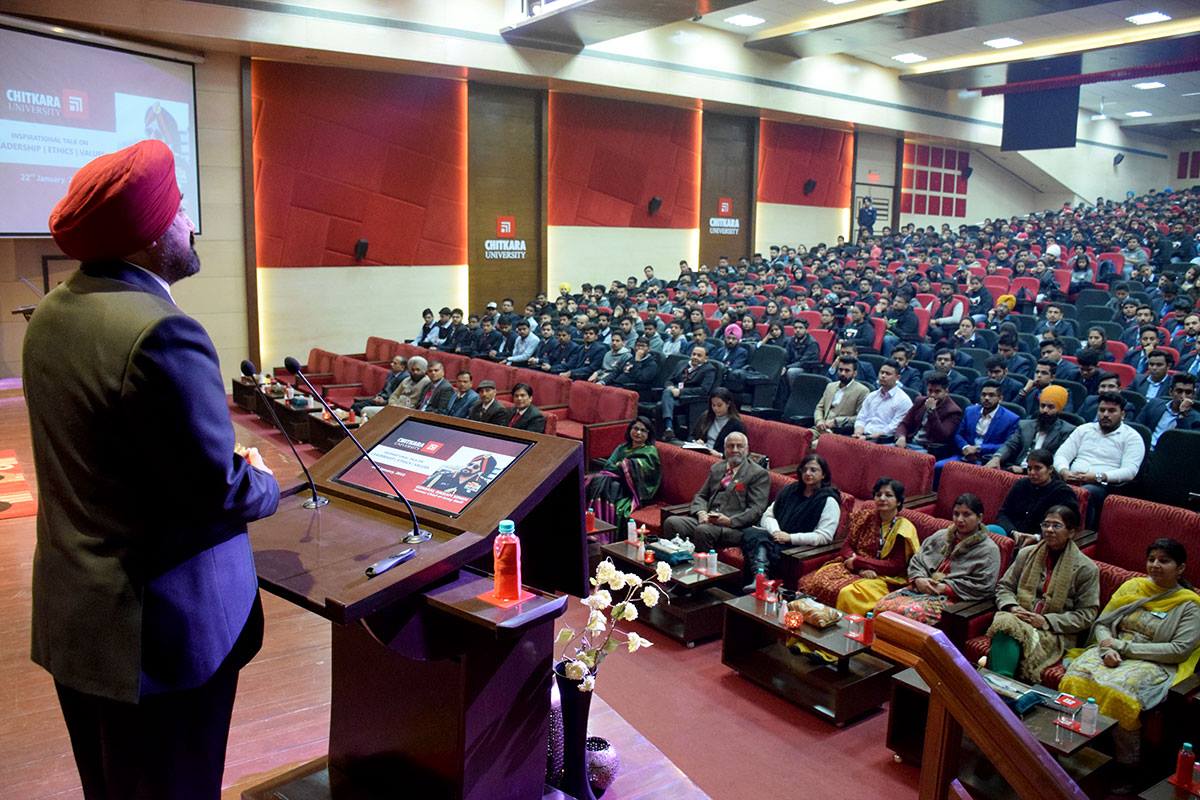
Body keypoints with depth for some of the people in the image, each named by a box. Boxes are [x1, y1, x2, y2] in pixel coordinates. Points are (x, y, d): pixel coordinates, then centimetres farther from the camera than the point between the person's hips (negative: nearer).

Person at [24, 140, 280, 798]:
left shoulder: (51, 313, 3)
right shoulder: (162, 333, -26)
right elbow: (222, 494, -24)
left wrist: (228, 465, 6)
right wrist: (263, 481, -2)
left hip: (72, 612, 9)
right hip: (159, 627, -9)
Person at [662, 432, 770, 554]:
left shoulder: (759, 474, 2)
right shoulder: (716, 468, 21)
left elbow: (756, 510, -6)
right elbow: (701, 496, 21)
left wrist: (730, 521, -18)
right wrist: (701, 512, -2)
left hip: (734, 527, -5)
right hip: (707, 520, 6)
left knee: (703, 530, -35)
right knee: (671, 522, -20)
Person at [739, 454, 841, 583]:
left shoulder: (828, 501, 2)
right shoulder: (790, 490, 21)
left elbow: (824, 537, -8)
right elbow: (768, 515, 17)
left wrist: (790, 537, -13)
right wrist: (776, 532, -6)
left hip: (800, 548, -5)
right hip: (776, 537, 5)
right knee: (750, 533, -29)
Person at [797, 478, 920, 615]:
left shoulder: (904, 529, -5)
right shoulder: (865, 517, 9)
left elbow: (896, 567, -11)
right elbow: (846, 547, 5)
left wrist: (857, 562, -12)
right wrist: (861, 568, -15)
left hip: (883, 578, -4)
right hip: (854, 568, 5)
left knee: (847, 593, -35)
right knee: (810, 581, -21)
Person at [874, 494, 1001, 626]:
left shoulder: (988, 550, 0)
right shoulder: (940, 536, 17)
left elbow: (983, 586, -11)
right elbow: (916, 560, 17)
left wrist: (944, 587, -14)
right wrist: (918, 579, -5)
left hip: (952, 598, -6)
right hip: (921, 588, 6)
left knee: (910, 613, -34)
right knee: (883, 605, -21)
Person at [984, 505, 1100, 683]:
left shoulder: (1086, 568, 3)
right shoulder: (1026, 554, 15)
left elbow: (1086, 615, 0)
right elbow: (1003, 586, 18)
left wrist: (1046, 621, -11)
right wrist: (1012, 607, -5)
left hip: (1055, 631, -3)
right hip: (1020, 617, 3)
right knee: (1005, 624, -35)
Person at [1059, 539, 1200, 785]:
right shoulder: (1132, 586, 15)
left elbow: (1180, 649, -8)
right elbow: (1101, 624, 13)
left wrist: (1123, 646, -11)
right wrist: (1107, 649, -9)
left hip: (1152, 663, -4)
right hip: (1111, 653, 4)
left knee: (1117, 692, -37)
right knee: (1075, 679, -30)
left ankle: (1126, 767, -19)